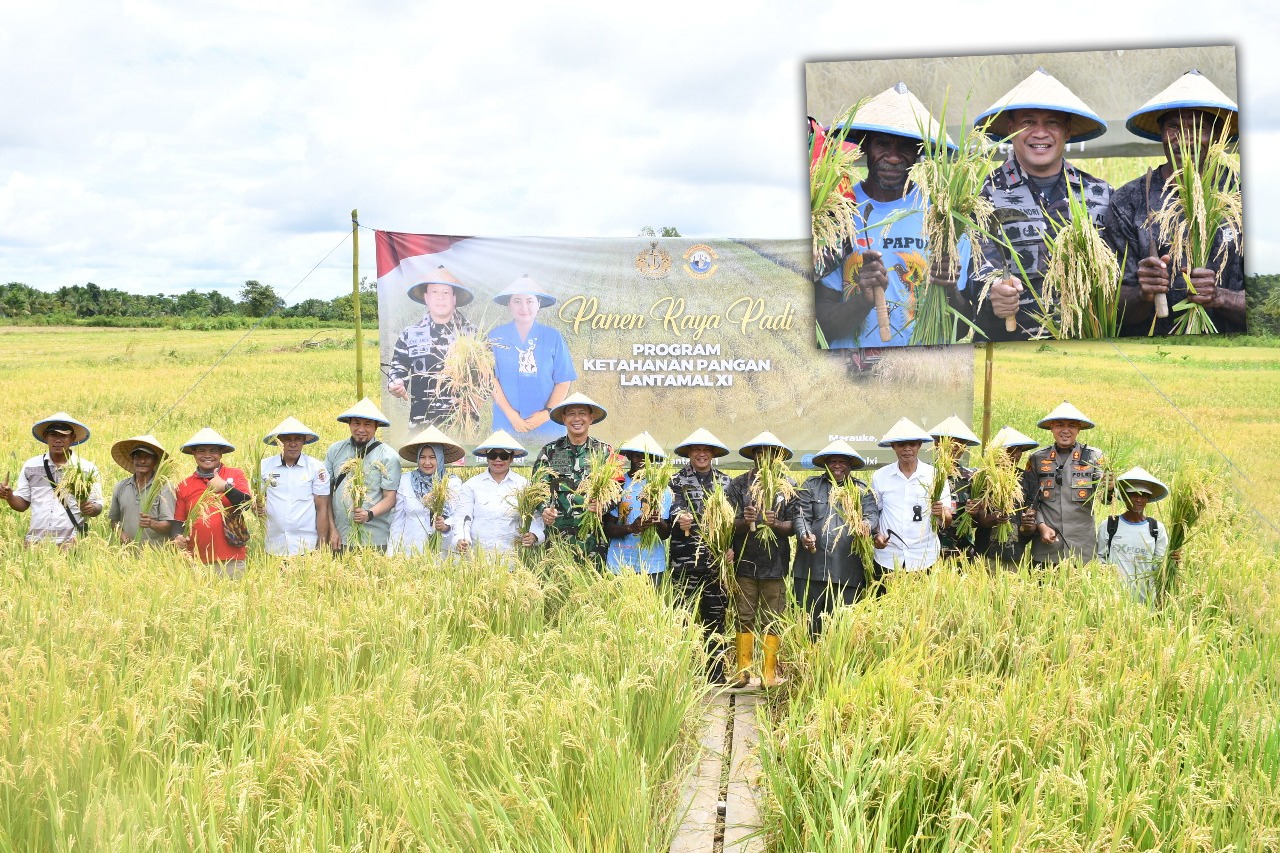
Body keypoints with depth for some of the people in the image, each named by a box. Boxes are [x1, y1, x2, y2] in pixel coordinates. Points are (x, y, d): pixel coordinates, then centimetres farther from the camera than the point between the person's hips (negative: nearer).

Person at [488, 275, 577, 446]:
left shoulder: (553, 337, 4)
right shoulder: (496, 337, 4)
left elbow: (563, 381, 3)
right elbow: (491, 378, 0)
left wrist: (548, 413, -9)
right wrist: (511, 414, -10)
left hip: (548, 426, 0)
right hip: (507, 425, 0)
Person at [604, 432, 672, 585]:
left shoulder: (662, 489, 6)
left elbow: (666, 534, 4)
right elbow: (607, 529, -1)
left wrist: (658, 522, -18)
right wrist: (631, 528, -19)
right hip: (620, 564, -1)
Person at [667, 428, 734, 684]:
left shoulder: (725, 481, 14)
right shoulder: (678, 480, 7)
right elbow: (673, 508, -7)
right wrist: (680, 518, -30)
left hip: (717, 558, 3)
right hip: (685, 559, -2)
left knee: (717, 615, 4)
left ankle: (716, 671, 11)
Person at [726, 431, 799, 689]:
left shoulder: (788, 487, 6)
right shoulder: (737, 485, 6)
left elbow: (793, 526, 1)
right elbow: (730, 525, 0)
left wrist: (775, 523, -18)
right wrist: (745, 521, -21)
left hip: (775, 564, 0)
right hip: (745, 562, 0)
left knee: (772, 621, 2)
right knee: (744, 619, 4)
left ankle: (770, 673, 8)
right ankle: (743, 671, 11)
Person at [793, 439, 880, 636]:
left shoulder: (862, 490, 13)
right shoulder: (811, 486, 14)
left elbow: (873, 515, -1)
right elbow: (802, 516, 3)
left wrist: (866, 524, -26)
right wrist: (805, 535, -18)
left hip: (847, 572, 0)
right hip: (812, 567, 0)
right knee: (806, 622, 1)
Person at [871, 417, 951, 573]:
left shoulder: (935, 476, 2)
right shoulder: (879, 477, 5)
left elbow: (948, 521, 2)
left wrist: (941, 514, -20)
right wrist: (876, 535, -5)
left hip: (925, 559, -1)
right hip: (888, 559, 1)